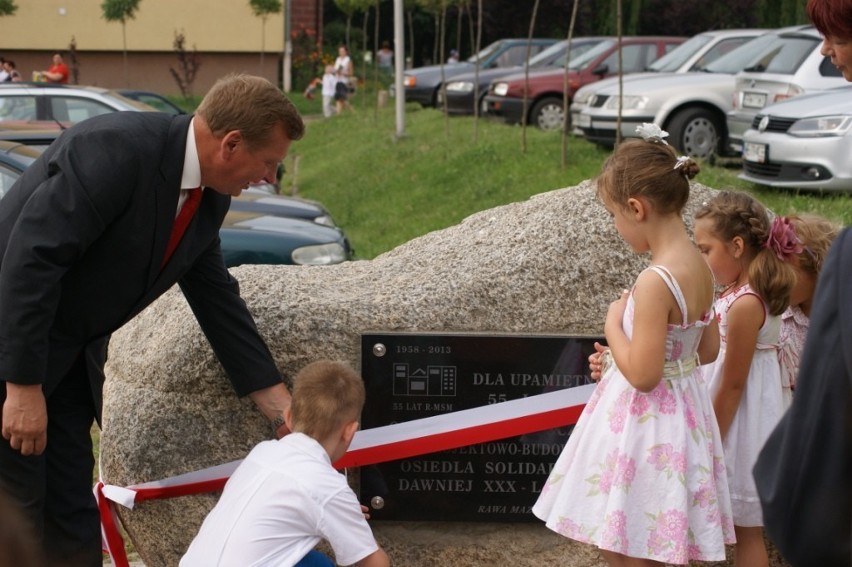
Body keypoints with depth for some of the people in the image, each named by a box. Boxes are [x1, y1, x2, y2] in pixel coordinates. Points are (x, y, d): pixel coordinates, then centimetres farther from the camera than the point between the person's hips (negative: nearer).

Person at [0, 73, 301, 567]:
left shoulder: (208, 198, 1)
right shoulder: (115, 150, -26)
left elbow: (218, 301, 10)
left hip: (70, 353, 8)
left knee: (74, 512, 9)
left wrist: (283, 409, 10)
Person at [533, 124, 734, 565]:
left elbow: (643, 374, -25)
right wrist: (616, 361, 13)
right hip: (682, 410, 9)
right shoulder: (699, 268, 1)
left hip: (643, 422, -9)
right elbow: (707, 350, 13)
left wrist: (613, 326, -8)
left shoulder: (656, 282, -25)